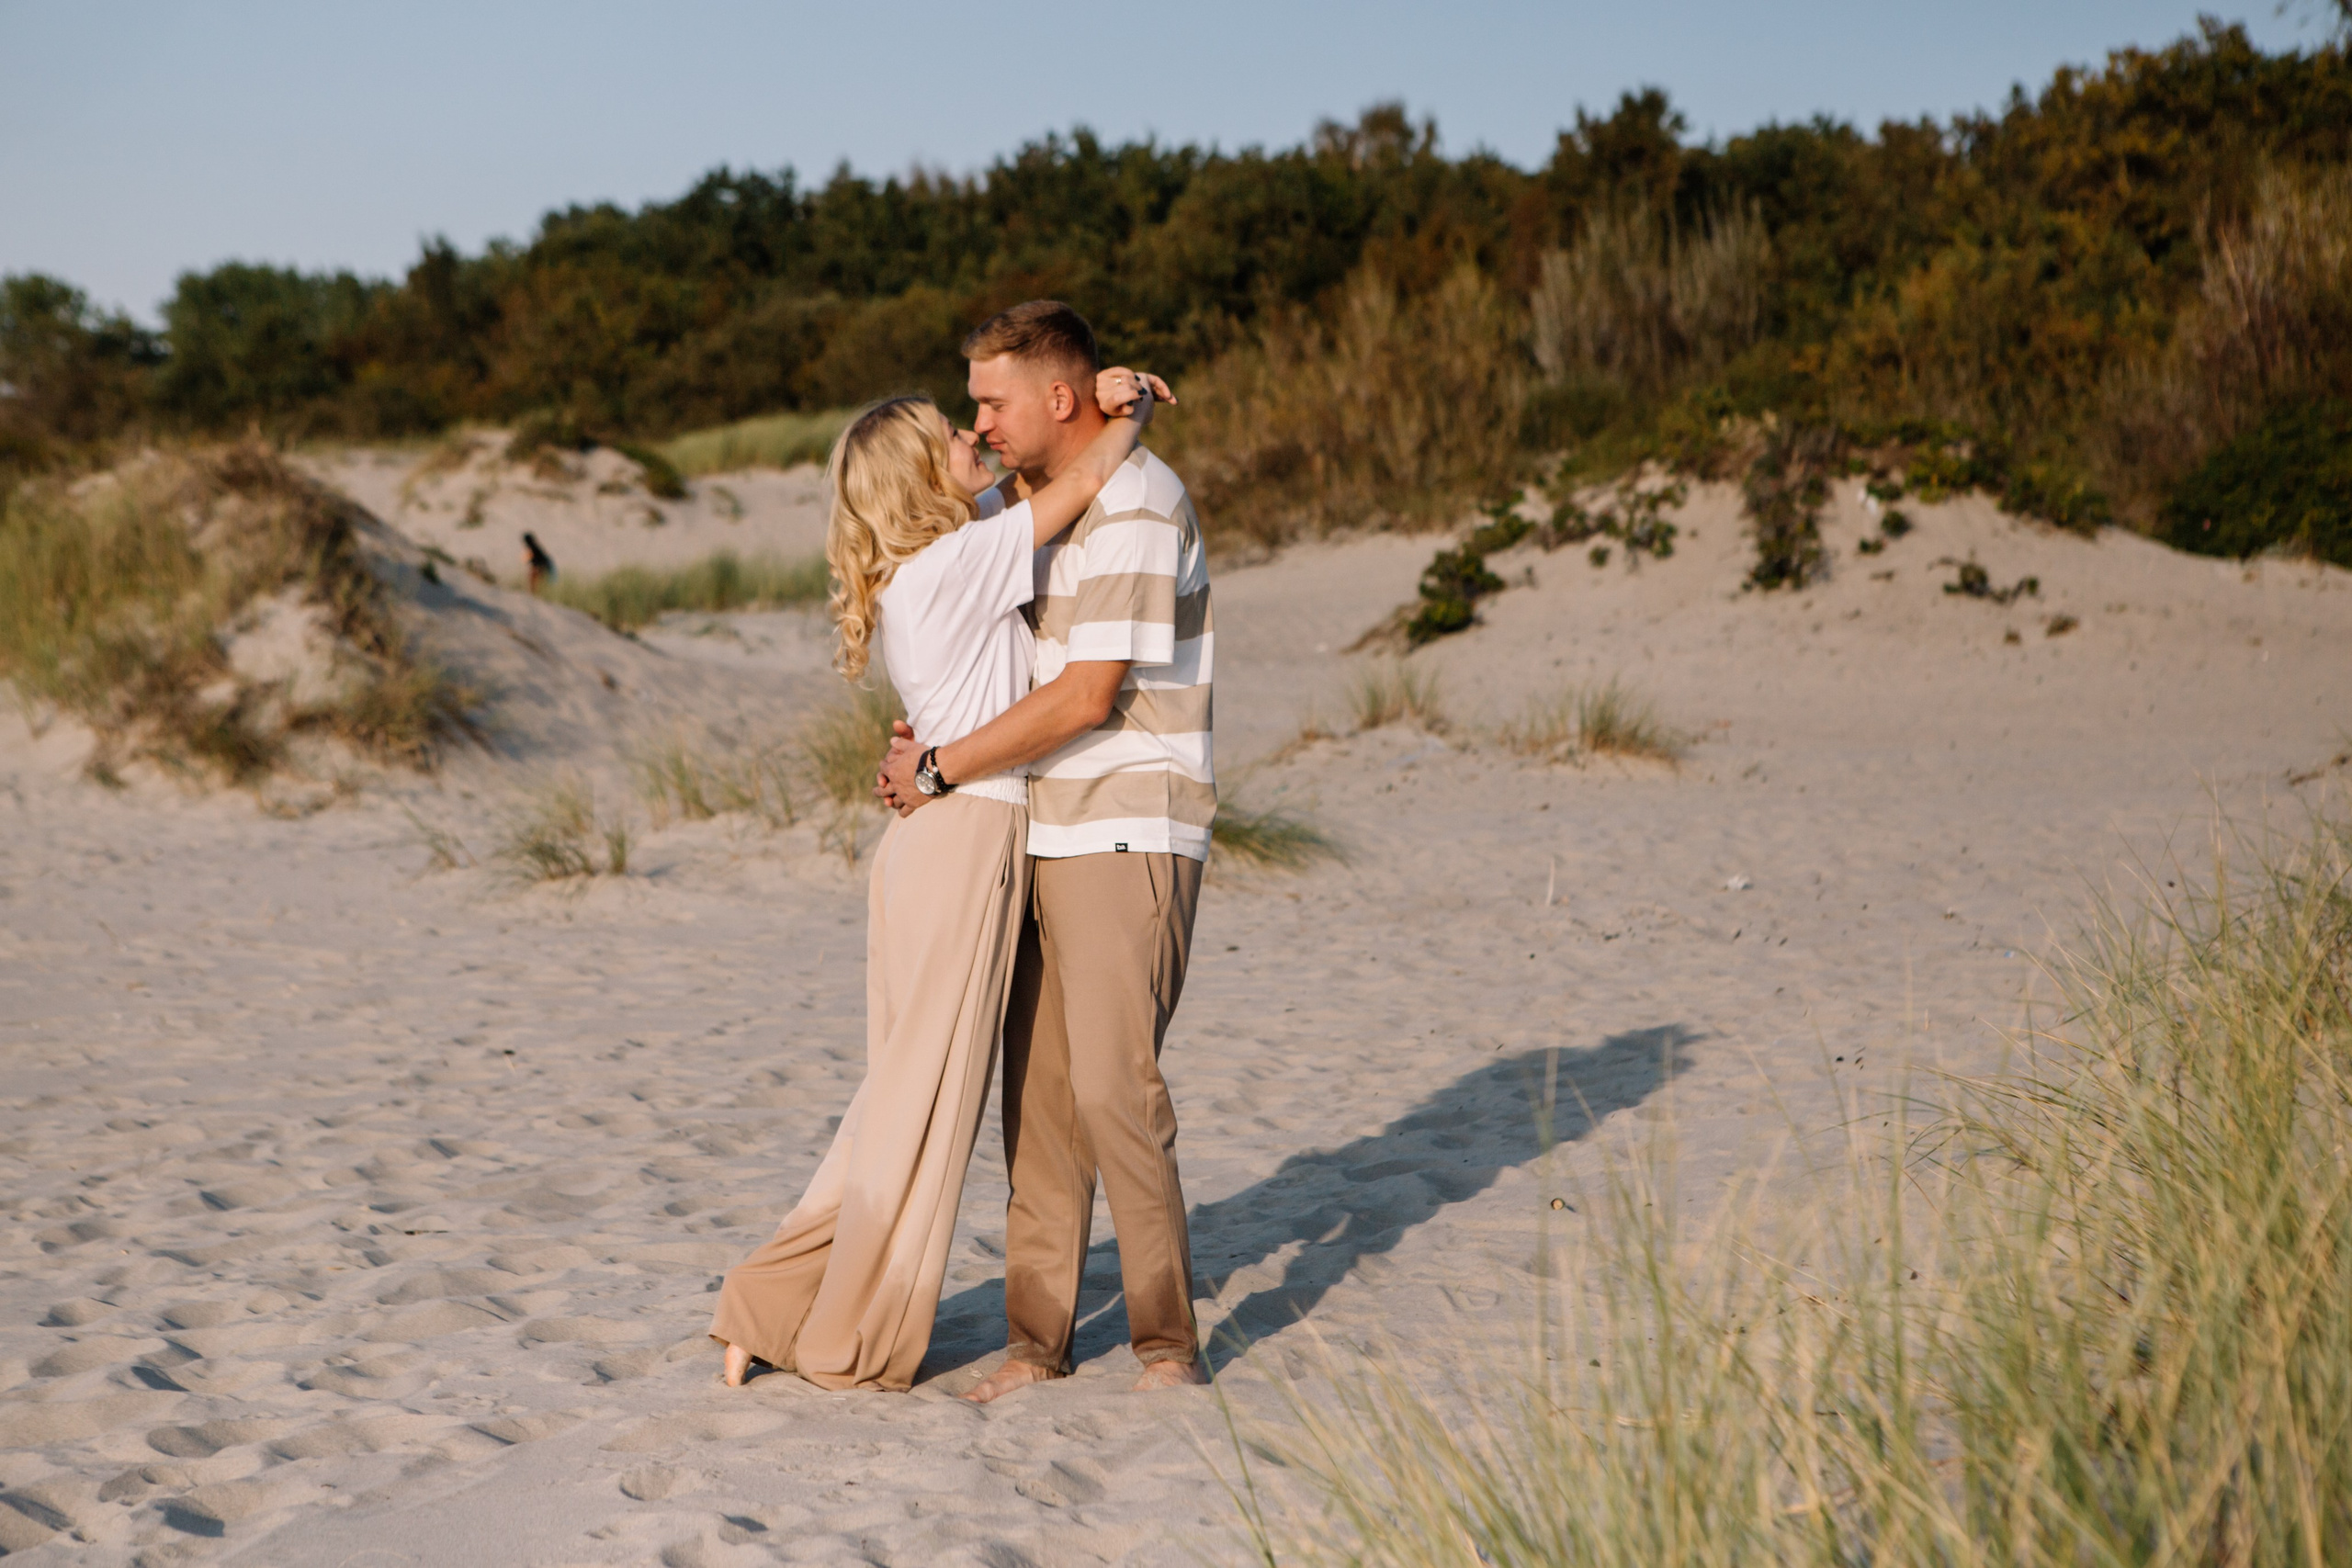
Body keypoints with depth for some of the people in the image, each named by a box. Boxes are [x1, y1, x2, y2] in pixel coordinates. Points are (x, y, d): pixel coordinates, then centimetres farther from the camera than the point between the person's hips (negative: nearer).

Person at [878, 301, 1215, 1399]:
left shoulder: (1136, 505, -13)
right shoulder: (1041, 504, 16)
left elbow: (1089, 695, -18)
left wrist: (941, 767, -11)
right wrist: (929, 736, 6)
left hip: (1128, 839, -9)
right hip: (1046, 835, 9)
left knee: (1114, 1082, -12)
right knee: (1038, 1084, 6)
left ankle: (1168, 1339, 0)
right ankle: (1037, 1335, 13)